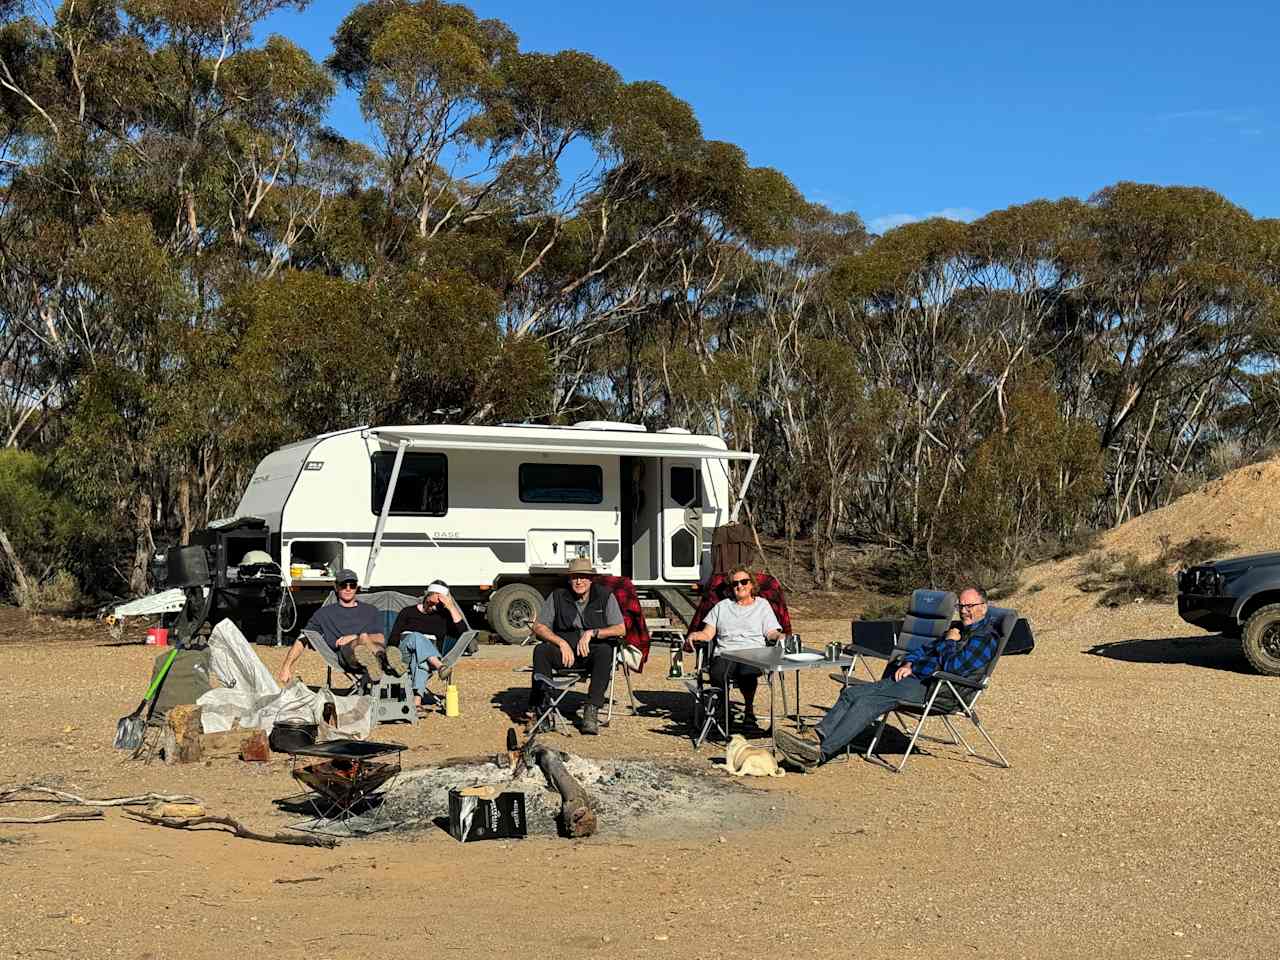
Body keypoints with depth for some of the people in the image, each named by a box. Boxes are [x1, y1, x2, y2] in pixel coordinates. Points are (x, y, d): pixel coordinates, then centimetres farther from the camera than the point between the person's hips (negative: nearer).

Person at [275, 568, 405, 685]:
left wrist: (354, 637, -1)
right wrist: (286, 667, 9)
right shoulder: (325, 613, 29)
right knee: (364, 638, -38)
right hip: (344, 653, -1)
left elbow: (381, 639, 17)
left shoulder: (371, 610, 31)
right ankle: (387, 661, -71)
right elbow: (302, 640, 23)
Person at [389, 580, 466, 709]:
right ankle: (440, 667, -56)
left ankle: (416, 700, -56)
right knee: (416, 637, -34)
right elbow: (393, 638, 12)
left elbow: (462, 631, 4)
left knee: (419, 659, -37)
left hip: (430, 657, 1)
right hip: (404, 653, -1)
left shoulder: (443, 616, 21)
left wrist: (451, 607, 2)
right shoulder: (408, 612, 18)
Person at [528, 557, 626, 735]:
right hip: (564, 649, 1)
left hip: (593, 649, -1)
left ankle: (592, 710, -37)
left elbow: (621, 629, -5)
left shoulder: (605, 597, 1)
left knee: (605, 652, -35)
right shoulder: (557, 597, 4)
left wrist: (592, 633, -18)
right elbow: (538, 627, 1)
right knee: (541, 651, -28)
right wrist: (562, 642, -14)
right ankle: (537, 707, -26)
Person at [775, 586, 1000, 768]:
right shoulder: (959, 630, 25)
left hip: (932, 689, -10)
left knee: (868, 701, -25)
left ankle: (820, 751, -33)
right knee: (852, 693, -6)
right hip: (914, 678, 10)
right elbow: (925, 650, 31)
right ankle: (816, 736, -19)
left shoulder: (985, 638, -6)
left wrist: (948, 643, -2)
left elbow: (954, 667, -20)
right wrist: (908, 663, 11)